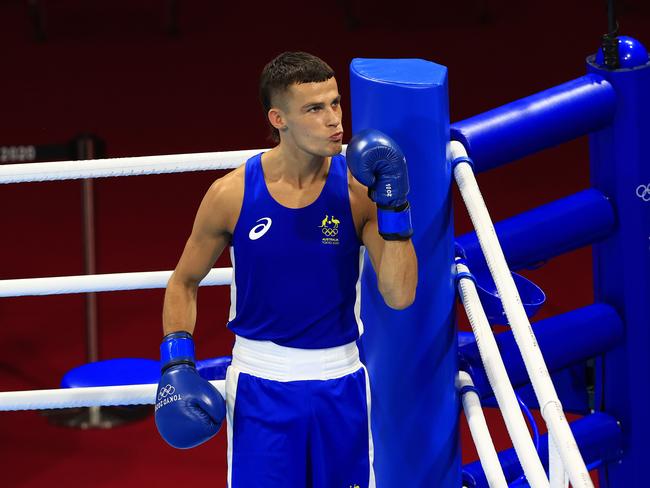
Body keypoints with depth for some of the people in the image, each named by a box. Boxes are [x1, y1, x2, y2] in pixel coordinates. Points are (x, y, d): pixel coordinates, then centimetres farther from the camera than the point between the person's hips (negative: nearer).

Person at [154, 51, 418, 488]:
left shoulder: (359, 189, -9)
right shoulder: (232, 194, -10)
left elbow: (400, 296, -14)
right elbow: (185, 281, 5)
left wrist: (393, 207, -22)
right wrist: (177, 364, -6)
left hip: (340, 383, 1)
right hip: (260, 384, -1)